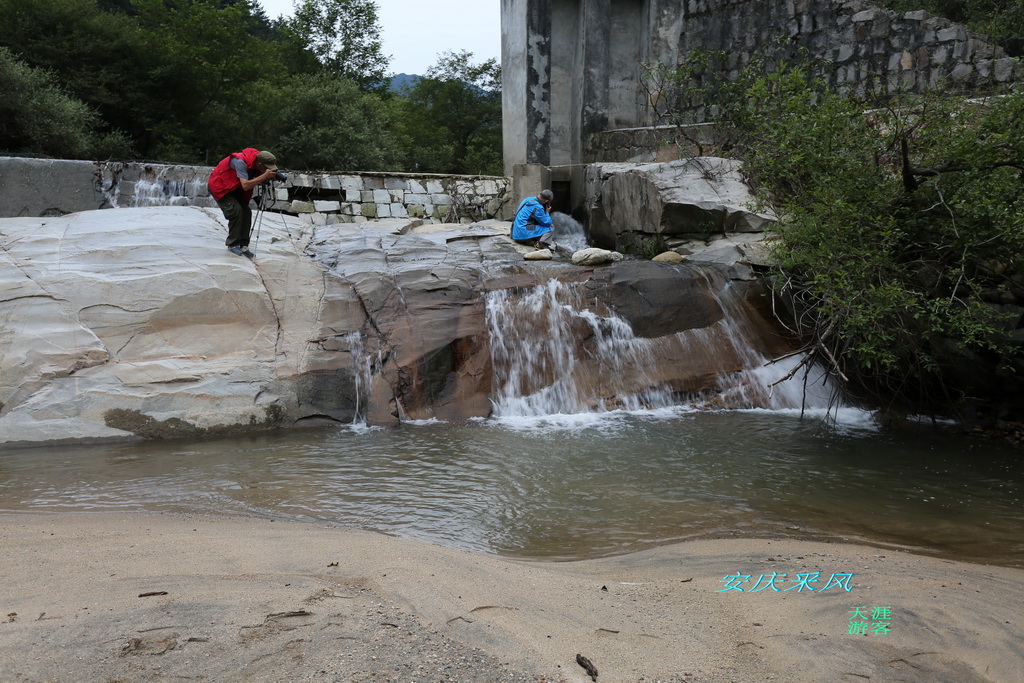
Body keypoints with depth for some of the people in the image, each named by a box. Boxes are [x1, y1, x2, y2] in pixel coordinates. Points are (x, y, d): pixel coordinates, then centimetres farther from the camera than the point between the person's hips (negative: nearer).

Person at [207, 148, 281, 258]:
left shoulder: (256, 161, -12)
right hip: (219, 186, -8)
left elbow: (258, 182, -4)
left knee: (246, 212, -6)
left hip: (235, 188, 8)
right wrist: (264, 176, -41)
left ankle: (243, 245, -2)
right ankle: (233, 244, -9)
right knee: (236, 211, -21)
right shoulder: (241, 162, -35)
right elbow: (245, 185, -41)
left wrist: (269, 178, -24)